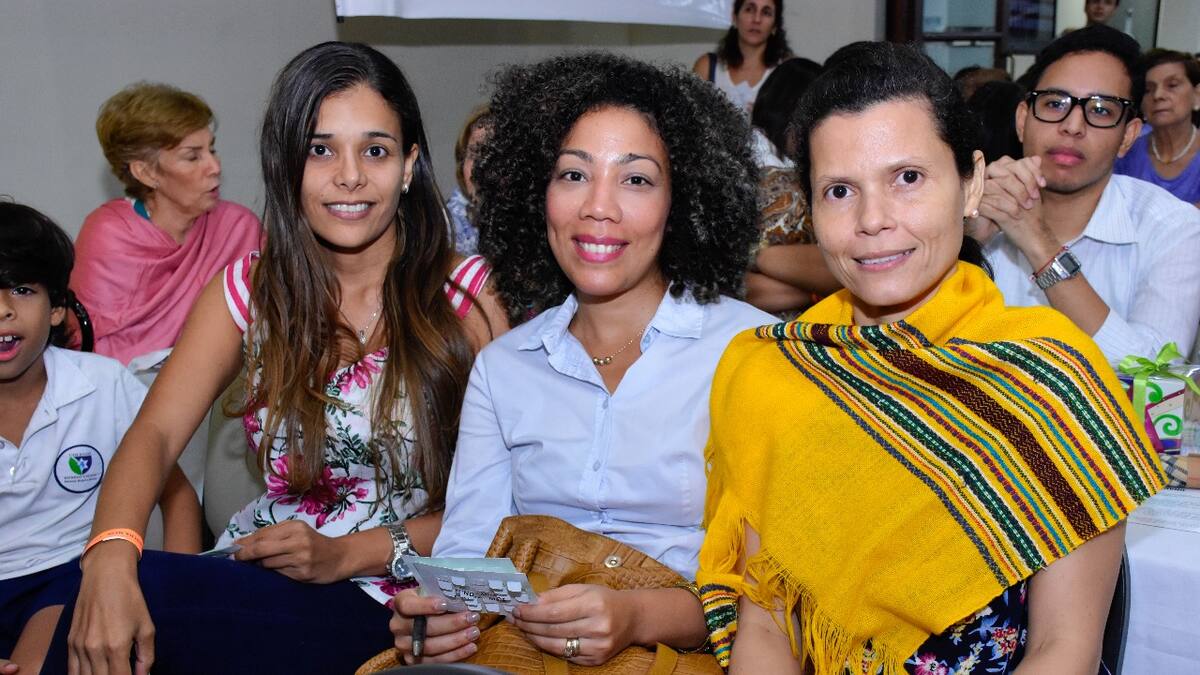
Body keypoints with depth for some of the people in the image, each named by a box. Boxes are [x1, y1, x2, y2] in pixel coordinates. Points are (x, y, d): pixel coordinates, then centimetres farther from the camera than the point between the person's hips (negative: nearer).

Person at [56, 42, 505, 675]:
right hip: (255, 570, 3)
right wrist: (109, 556, -26)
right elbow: (156, 431, -7)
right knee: (117, 600, -29)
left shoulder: (464, 298, -5)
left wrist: (349, 555, -16)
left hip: (389, 604, -3)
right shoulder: (248, 288, 6)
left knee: (154, 594, -29)